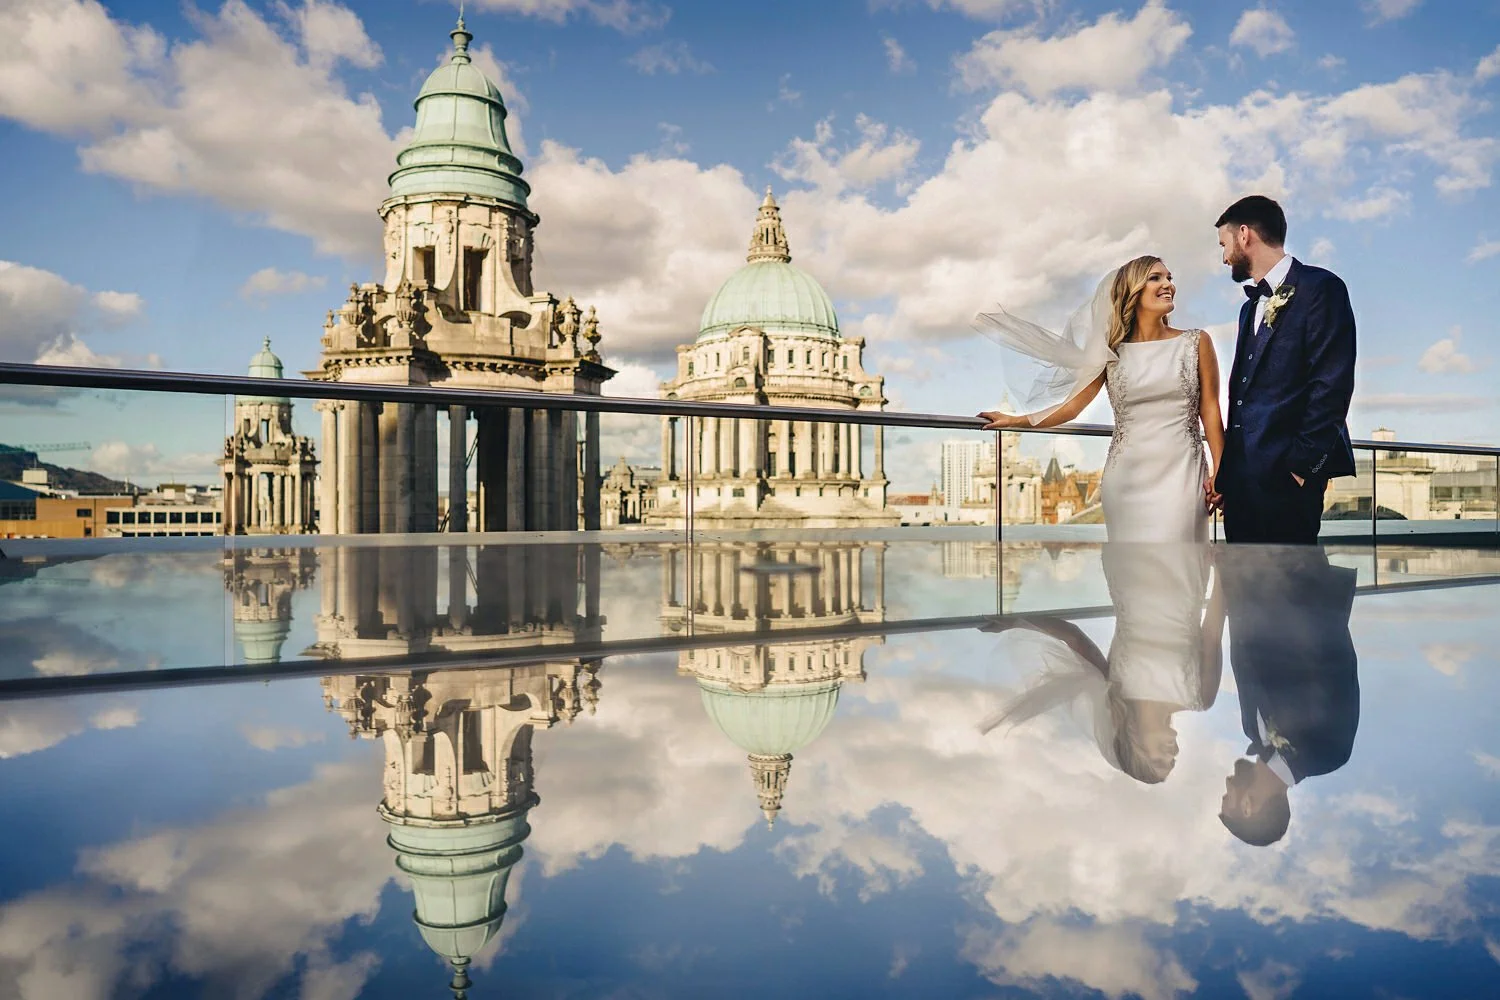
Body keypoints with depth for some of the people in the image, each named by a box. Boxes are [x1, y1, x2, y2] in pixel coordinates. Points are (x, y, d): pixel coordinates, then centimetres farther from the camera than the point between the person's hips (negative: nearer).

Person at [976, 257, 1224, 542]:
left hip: (1180, 473, -1)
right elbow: (1071, 406, 9)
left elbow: (1210, 410, 5)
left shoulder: (1196, 342, 5)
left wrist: (1219, 472, -2)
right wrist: (1015, 420, 8)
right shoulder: (1111, 351, 7)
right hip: (1127, 476, 1)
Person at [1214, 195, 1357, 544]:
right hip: (1242, 479, 8)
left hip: (1286, 476, -8)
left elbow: (1332, 385, -12)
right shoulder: (1251, 306, 23)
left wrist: (1301, 464, -16)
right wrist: (1225, 471, 11)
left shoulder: (1319, 287, -2)